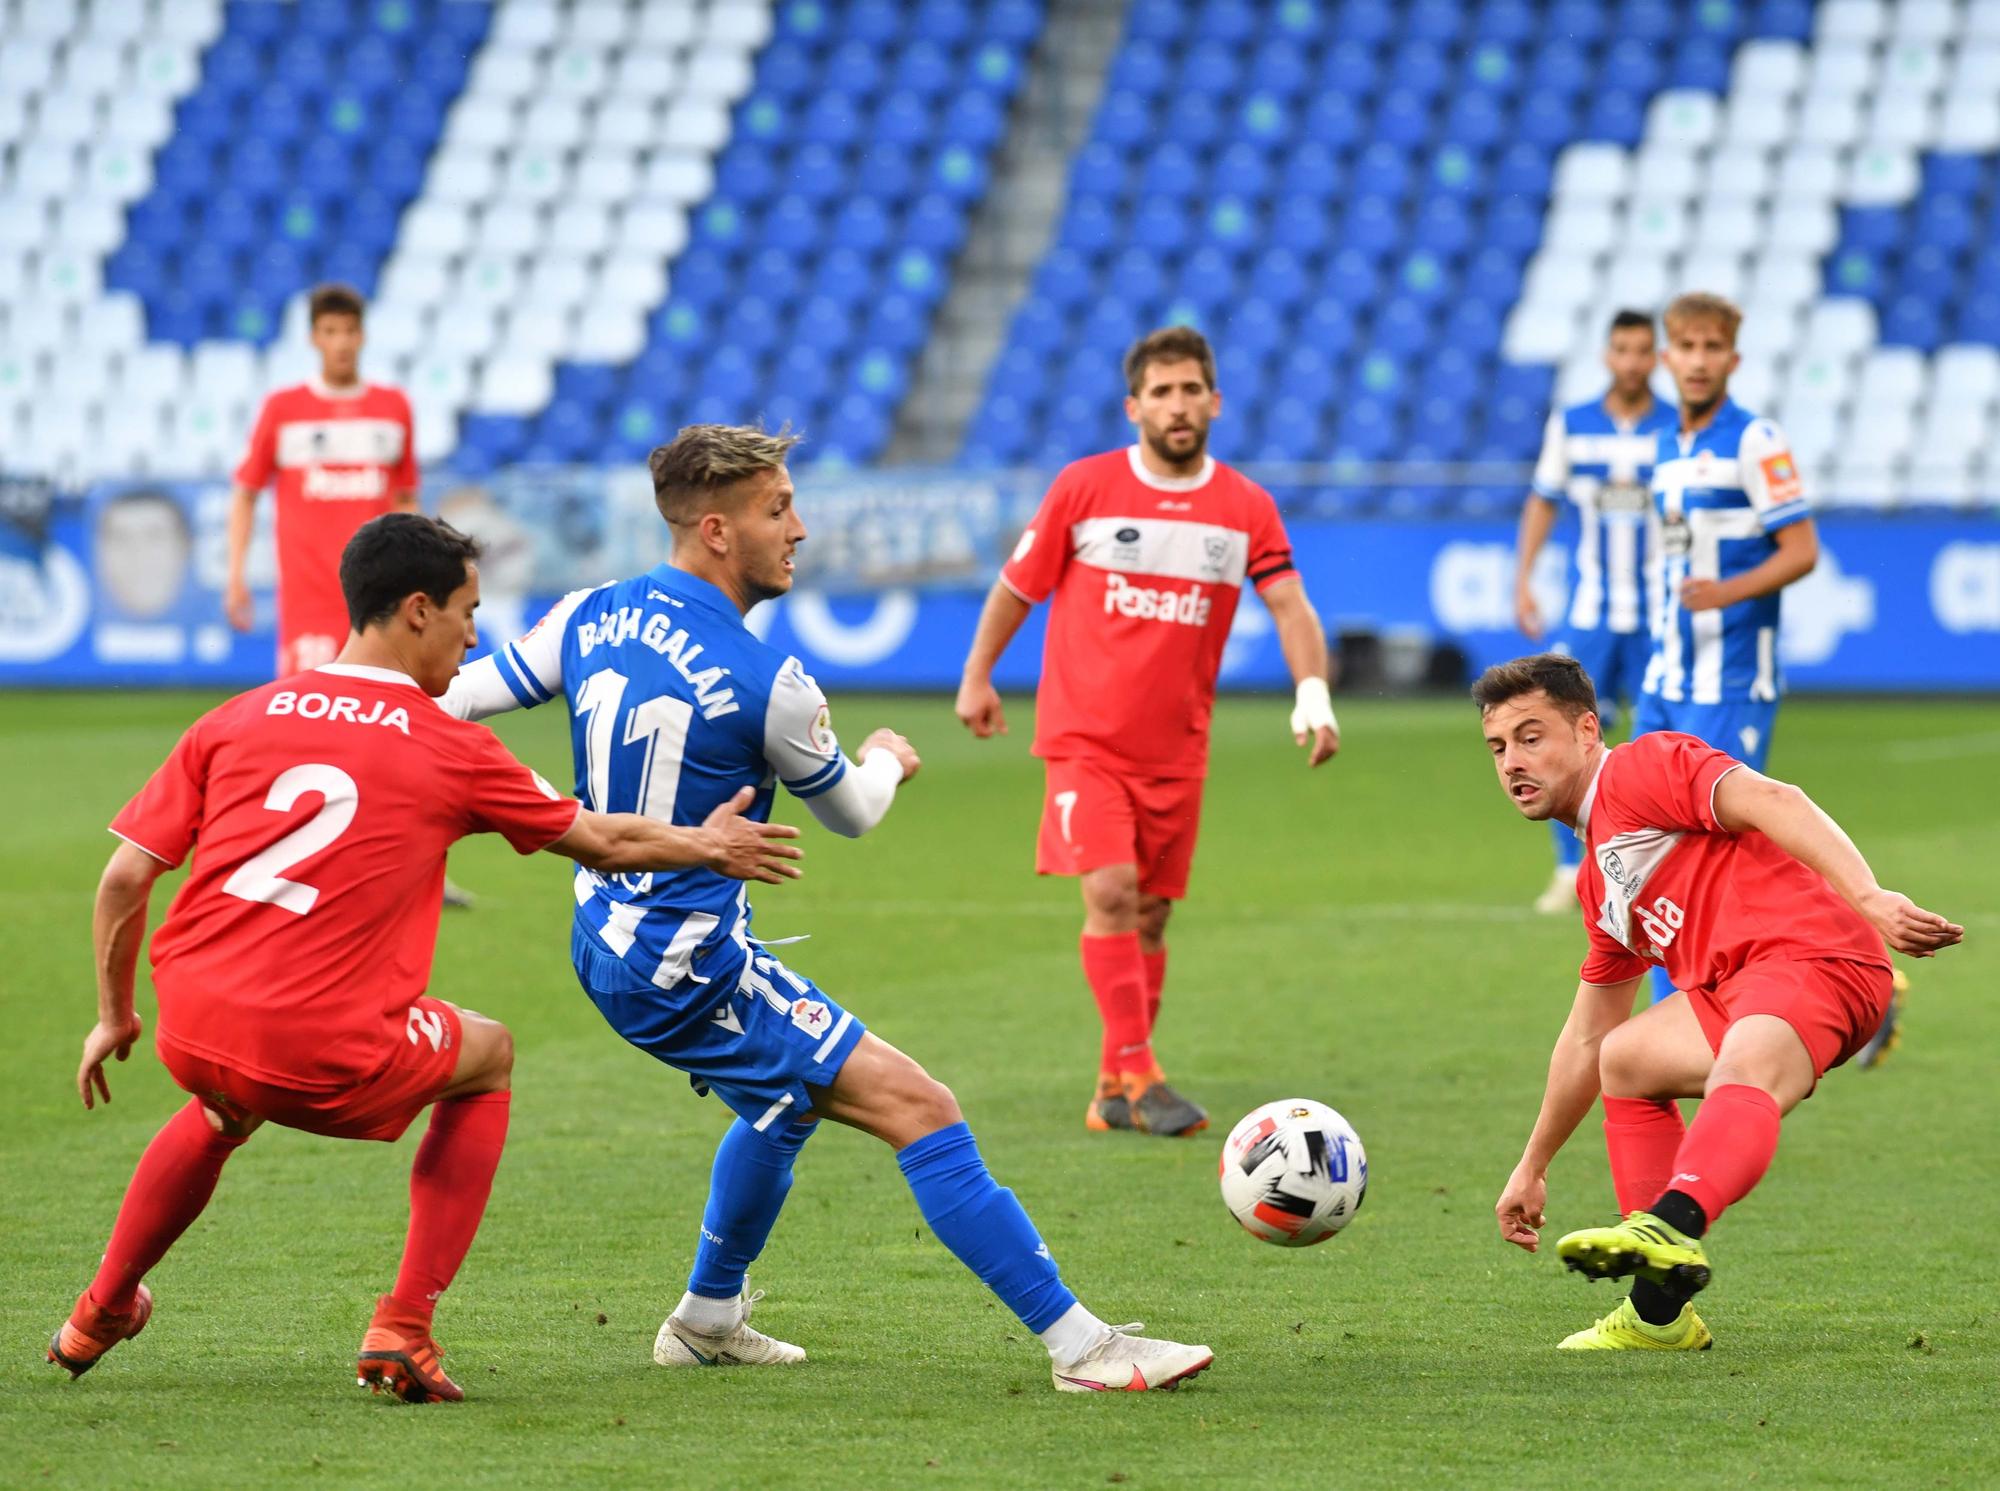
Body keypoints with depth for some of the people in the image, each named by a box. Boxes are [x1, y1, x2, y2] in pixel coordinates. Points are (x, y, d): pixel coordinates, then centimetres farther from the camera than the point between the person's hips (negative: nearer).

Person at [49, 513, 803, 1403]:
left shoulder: (235, 721, 10)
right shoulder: (451, 749, 3)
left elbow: (124, 878, 7)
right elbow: (602, 844, 16)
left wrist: (114, 1016, 20)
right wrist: (707, 847, 34)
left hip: (192, 1036, 4)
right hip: (324, 1061, -4)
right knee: (487, 1056, 25)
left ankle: (101, 1313, 45)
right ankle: (403, 1330, 16)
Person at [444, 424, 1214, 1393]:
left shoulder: (590, 618, 0)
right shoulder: (767, 685, -18)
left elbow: (452, 701, 5)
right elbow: (852, 813, 1)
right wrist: (887, 759, 23)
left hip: (606, 943, 9)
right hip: (689, 972, -9)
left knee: (787, 1096, 32)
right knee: (918, 1108, -10)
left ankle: (708, 1320, 44)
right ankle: (1081, 1346, -14)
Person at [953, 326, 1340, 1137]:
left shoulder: (1245, 508, 1)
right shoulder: (1084, 488, -4)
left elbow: (1290, 607, -8)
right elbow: (1019, 584, 8)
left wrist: (1312, 691, -25)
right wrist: (977, 677, 12)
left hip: (1176, 750, 3)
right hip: (1085, 735, -3)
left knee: (1150, 918, 8)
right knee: (1112, 894, -18)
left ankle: (1115, 1091, 17)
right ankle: (1141, 1077, -17)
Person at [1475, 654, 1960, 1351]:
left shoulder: (1641, 766, 3)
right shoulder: (1598, 880, 31)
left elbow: (1772, 802, -14)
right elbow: (1586, 1038, 42)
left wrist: (1867, 896, -30)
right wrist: (1532, 1168, 47)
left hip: (1812, 956, -10)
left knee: (1742, 1077, -36)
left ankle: (1672, 1229, -67)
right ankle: (1660, 1312, 14)